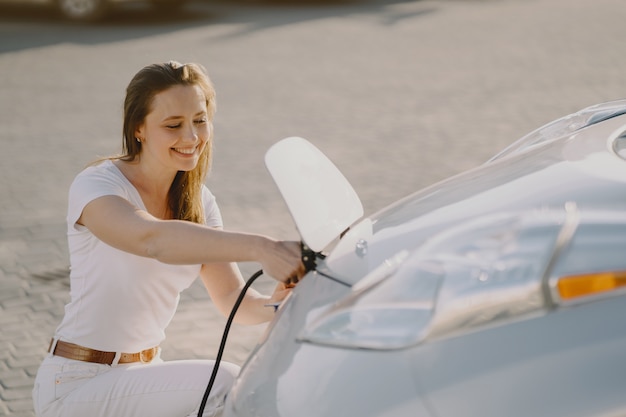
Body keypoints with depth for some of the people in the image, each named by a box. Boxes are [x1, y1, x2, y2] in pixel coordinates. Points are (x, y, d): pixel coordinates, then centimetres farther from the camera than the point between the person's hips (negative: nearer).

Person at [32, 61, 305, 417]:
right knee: (225, 385, -25)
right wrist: (258, 247, -53)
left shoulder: (199, 201, 5)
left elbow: (232, 299, -3)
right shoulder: (95, 185, -18)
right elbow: (153, 239, -40)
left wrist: (273, 305, -26)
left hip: (143, 374, 7)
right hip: (77, 385, -7)